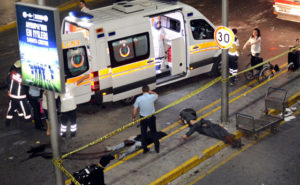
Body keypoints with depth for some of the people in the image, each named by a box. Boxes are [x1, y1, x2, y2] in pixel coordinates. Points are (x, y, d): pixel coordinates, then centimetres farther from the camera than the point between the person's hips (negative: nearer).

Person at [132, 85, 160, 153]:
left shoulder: (139, 99, -14)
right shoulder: (152, 97, -15)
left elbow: (135, 110, -9)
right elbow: (156, 95, 11)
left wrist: (134, 117, 5)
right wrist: (150, 92, 6)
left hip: (143, 118, 0)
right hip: (151, 118, 0)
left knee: (143, 134, 16)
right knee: (153, 133, 16)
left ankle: (144, 149, 23)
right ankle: (157, 148, 24)